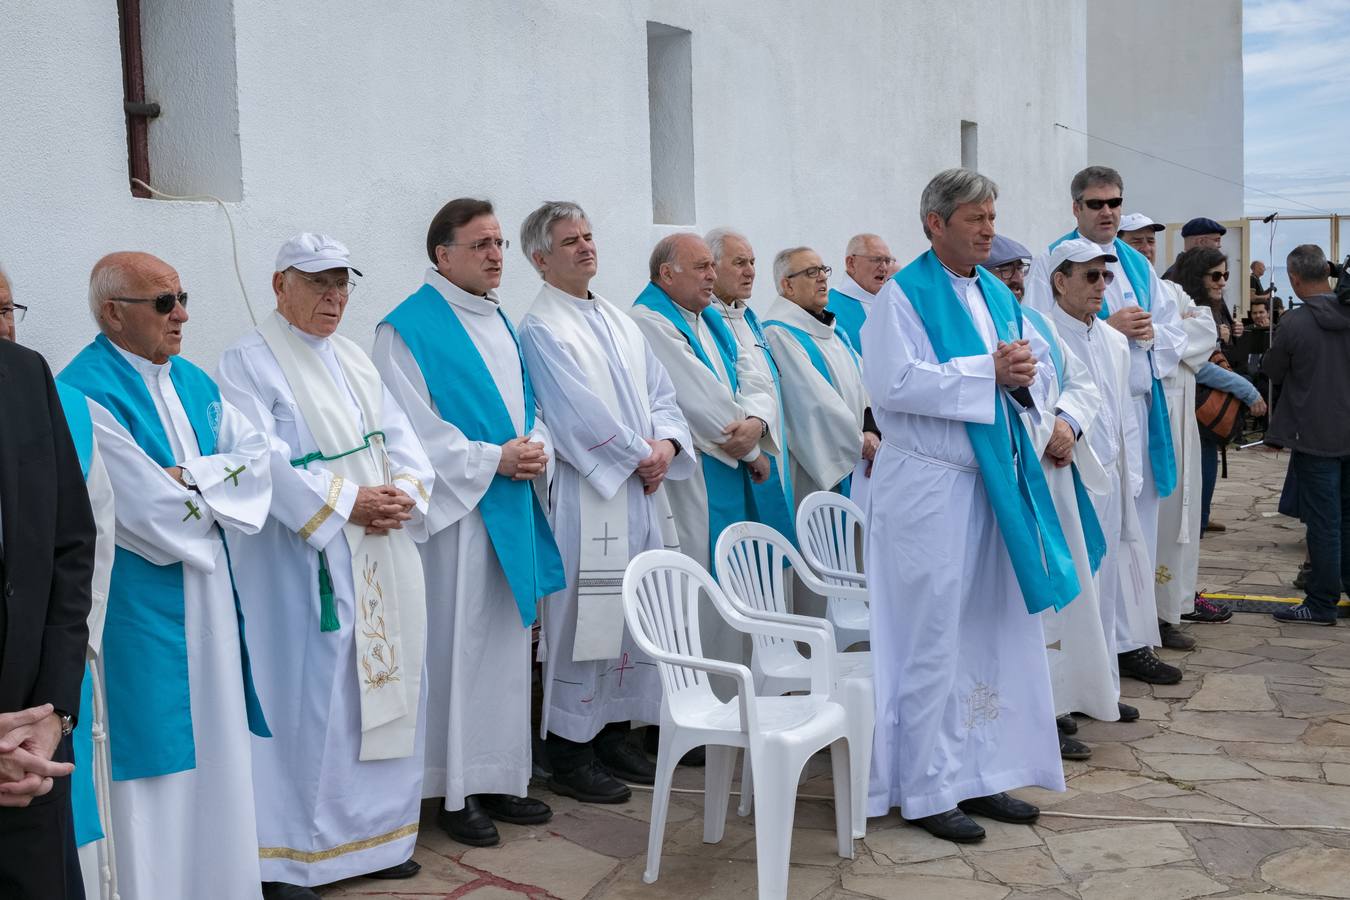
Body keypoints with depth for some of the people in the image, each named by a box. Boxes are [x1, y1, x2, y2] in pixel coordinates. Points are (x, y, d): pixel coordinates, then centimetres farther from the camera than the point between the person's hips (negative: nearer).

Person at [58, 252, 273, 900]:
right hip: (138, 607, -8)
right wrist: (221, 487, -3)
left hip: (210, 595, 8)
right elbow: (148, 512, -21)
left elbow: (257, 457, 3)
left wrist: (190, 478, -15)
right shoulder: (87, 392, -15)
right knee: (154, 755, 0)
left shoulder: (193, 382, 11)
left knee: (215, 746, 14)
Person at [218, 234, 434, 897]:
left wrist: (403, 493, -7)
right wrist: (347, 504, -19)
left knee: (383, 687, 11)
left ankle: (373, 832, 25)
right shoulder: (249, 363, -6)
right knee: (306, 697, -3)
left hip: (384, 556, 7)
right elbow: (265, 462, -16)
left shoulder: (354, 360, 16)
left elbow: (400, 438, 12)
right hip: (306, 560, -7)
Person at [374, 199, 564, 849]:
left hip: (513, 510, 8)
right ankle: (455, 791, 11)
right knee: (457, 648, -1)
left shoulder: (498, 322, 15)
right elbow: (413, 428, -15)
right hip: (455, 511, -8)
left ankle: (500, 778, 24)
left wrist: (537, 447, -2)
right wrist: (493, 460, -17)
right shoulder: (409, 328, -9)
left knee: (507, 645, 12)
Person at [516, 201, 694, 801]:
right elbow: (580, 413, -15)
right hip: (586, 498, -8)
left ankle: (614, 734, 25)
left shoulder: (619, 321, 17)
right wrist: (639, 457, -11)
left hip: (643, 494, 8)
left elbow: (660, 392, 14)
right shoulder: (541, 329, -8)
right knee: (584, 620, -4)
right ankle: (570, 756, 6)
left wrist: (666, 442, -4)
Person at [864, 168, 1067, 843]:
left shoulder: (997, 295, 14)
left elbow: (1039, 364, 15)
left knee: (998, 630, 11)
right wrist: (988, 371, -20)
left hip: (996, 482, 8)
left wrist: (1024, 371, -9)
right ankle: (926, 790, 10)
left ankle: (980, 774, 23)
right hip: (929, 487, -7)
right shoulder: (904, 296, -8)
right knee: (932, 639, -1)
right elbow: (893, 382, -21)